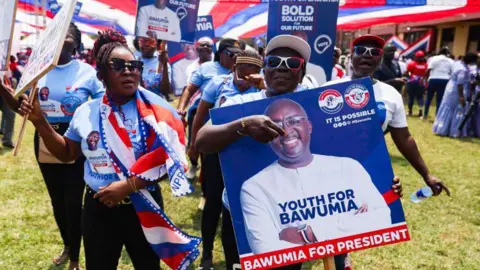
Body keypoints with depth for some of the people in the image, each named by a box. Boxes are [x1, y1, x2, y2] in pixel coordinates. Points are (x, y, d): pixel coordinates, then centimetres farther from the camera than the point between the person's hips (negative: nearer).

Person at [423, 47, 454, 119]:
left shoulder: (434, 58, 0)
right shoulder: (451, 61, 8)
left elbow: (428, 70, -7)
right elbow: (452, 73, 5)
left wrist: (426, 79, 0)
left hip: (433, 80, -1)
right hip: (444, 81, 1)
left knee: (429, 98, 11)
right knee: (440, 100, 5)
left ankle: (425, 115, 17)